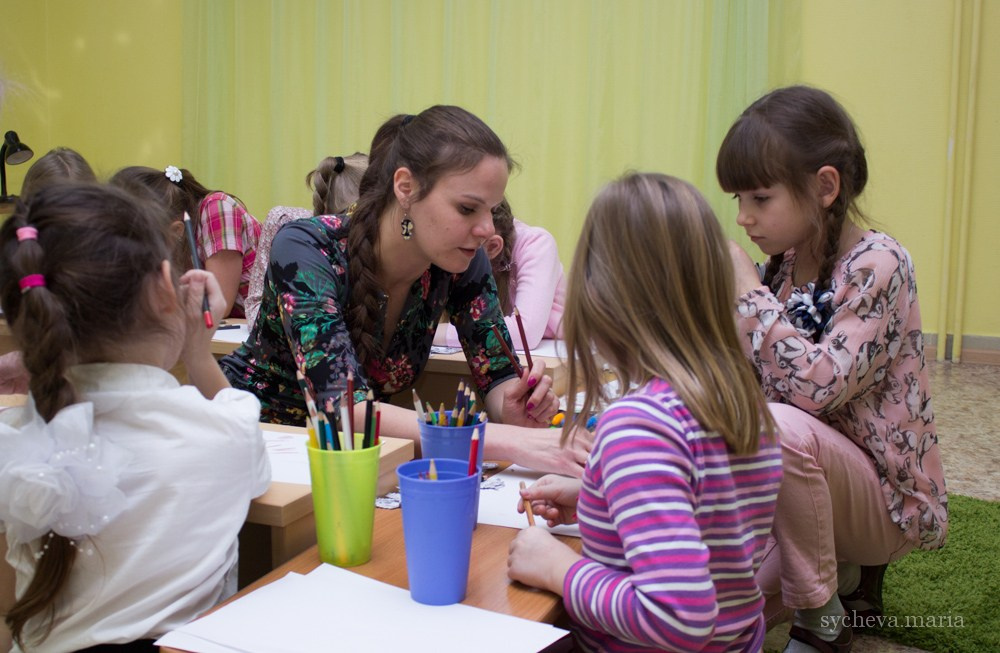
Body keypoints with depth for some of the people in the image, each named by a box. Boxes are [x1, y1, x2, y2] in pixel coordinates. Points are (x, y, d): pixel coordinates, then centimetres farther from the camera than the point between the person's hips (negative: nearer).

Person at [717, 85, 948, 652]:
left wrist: (746, 289, -26)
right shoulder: (783, 265, 0)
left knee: (782, 426, -36)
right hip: (819, 481, 7)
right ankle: (848, 570, 20)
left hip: (889, 499, -7)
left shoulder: (878, 265, -20)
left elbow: (817, 387, -33)